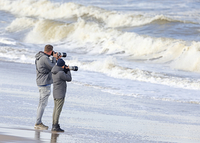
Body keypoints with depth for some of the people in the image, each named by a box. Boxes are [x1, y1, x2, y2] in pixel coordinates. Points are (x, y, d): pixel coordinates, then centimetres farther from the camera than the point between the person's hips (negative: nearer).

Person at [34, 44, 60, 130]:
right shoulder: (45, 58, -20)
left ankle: (38, 123, 17)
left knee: (41, 103, 14)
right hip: (45, 83, -10)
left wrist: (55, 60, 17)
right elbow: (53, 67, -12)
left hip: (40, 83, 10)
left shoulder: (39, 57, 11)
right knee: (43, 103, -7)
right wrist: (54, 58, 0)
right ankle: (38, 123, -6)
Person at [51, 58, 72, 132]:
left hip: (55, 94, 9)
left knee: (55, 109, 12)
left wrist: (65, 71, 9)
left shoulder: (54, 72, 8)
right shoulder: (60, 73, -20)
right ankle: (55, 126, -6)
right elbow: (69, 79, -11)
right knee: (58, 110, -6)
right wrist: (68, 71, 2)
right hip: (60, 95, -9)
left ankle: (54, 126, 15)